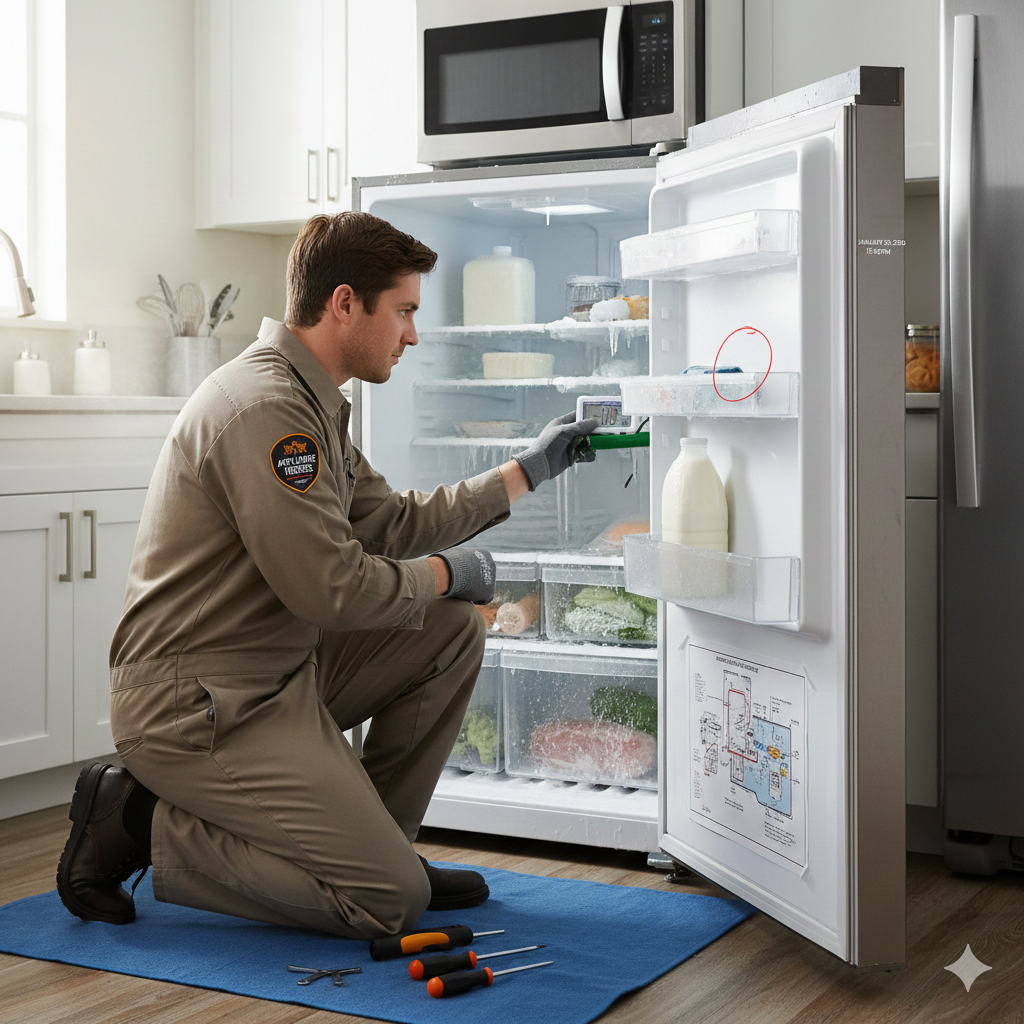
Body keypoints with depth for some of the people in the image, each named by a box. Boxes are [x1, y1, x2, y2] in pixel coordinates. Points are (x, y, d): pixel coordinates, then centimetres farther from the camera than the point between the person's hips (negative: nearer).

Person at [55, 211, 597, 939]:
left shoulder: (312, 403, 13)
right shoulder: (265, 408, -22)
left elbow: (390, 522, 18)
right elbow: (331, 586, -24)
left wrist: (527, 471, 20)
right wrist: (447, 573, -6)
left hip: (279, 672, 11)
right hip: (198, 706, -10)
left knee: (454, 631, 8)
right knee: (391, 901, -12)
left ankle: (375, 841, 15)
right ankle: (142, 823, -3)